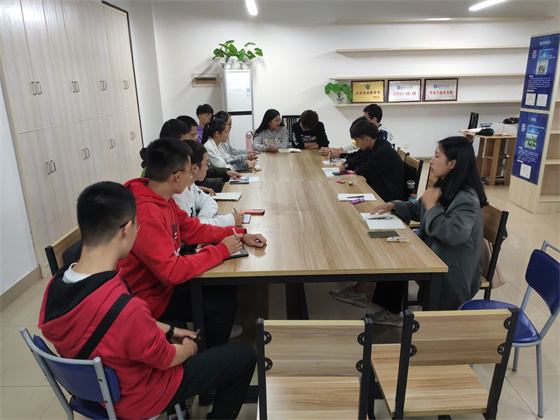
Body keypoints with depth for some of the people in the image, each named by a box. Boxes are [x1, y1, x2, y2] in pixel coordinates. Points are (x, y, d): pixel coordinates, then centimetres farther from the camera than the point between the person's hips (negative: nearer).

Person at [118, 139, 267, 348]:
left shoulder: (162, 198, -3)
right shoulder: (146, 216, -33)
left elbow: (193, 229, 5)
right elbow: (172, 272, -34)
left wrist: (239, 235, -5)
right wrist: (221, 250, -24)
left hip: (162, 281, 9)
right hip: (150, 298, -9)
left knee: (227, 288, 8)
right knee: (223, 304, -9)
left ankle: (220, 331, 32)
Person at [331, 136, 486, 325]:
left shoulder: (467, 199, -25)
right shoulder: (444, 186, 5)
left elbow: (452, 234, -37)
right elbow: (417, 210, 16)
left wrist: (431, 205, -25)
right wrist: (393, 206, -1)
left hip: (452, 268, -8)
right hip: (433, 249, 8)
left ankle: (391, 311, 8)